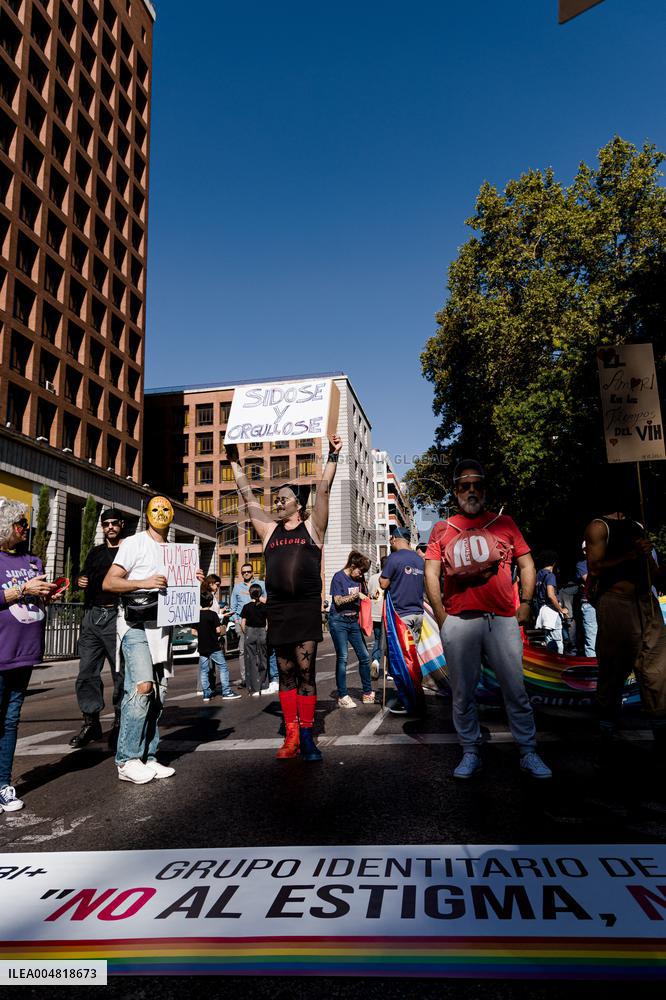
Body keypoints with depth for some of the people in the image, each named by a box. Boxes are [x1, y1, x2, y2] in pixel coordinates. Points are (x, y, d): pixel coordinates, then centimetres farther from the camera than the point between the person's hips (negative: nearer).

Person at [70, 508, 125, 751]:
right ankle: (90, 722, 16)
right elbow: (85, 576, 28)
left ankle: (120, 724, 9)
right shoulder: (96, 552, 20)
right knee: (87, 671, 5)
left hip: (117, 616, -5)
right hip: (92, 615, 6)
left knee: (121, 672, -1)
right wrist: (81, 582, 6)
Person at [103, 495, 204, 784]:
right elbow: (109, 582, -9)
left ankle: (147, 757, 17)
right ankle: (127, 760, -10)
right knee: (143, 686, -19)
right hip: (135, 624, -7)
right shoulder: (134, 543, -3)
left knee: (157, 693, 8)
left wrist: (195, 582, 4)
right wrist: (144, 583, -22)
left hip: (161, 625, 7)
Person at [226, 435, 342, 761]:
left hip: (307, 607, -3)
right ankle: (291, 735, 12)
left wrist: (332, 457, -5)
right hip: (277, 608, 3)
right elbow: (247, 495, 16)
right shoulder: (269, 529, 14)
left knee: (306, 670, -2)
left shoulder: (312, 527, 6)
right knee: (286, 672, 6)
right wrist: (235, 461, 17)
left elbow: (324, 490, -1)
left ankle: (306, 735, 4)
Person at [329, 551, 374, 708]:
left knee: (364, 656, 4)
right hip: (339, 620, -6)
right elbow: (338, 601, -14)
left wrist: (367, 597, -3)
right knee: (342, 658, -6)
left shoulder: (358, 579, 9)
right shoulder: (339, 577, -8)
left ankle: (367, 693, 15)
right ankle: (342, 697, 1)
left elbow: (363, 597, 18)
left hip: (353, 620, 6)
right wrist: (356, 595, -18)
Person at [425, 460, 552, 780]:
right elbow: (431, 574, 6)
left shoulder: (504, 523, 12)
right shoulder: (442, 529, 11)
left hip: (503, 619, 0)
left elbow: (526, 565, 12)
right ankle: (471, 752, 20)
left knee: (516, 690, 2)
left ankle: (528, 753, 16)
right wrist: (440, 615, -2)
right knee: (462, 693, 7)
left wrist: (525, 603, 2)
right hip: (457, 621, 1)